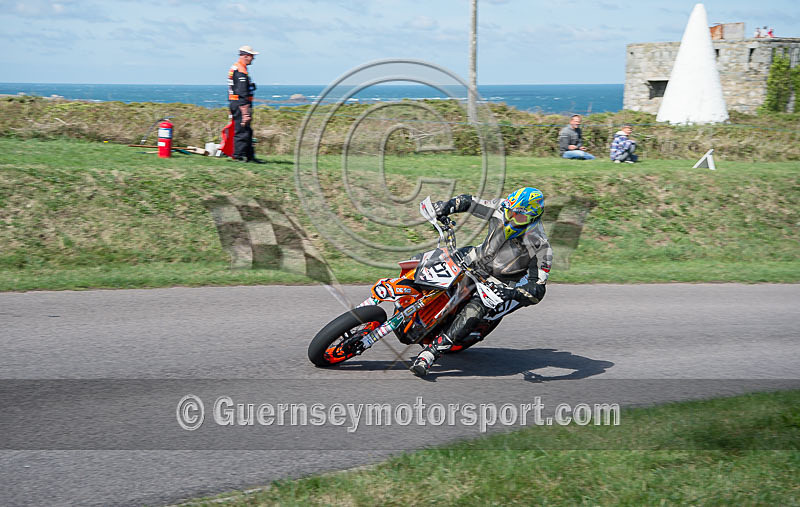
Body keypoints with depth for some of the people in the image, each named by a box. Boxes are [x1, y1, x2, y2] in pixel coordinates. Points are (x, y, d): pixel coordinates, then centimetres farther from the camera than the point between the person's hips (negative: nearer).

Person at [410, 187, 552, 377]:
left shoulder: (540, 246, -27)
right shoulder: (501, 209, -14)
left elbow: (537, 290, -28)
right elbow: (468, 202, -1)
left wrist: (514, 293, -46)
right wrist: (446, 206, -20)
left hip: (502, 281, -7)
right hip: (476, 261, 7)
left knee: (475, 308, -34)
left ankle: (431, 353, -37)